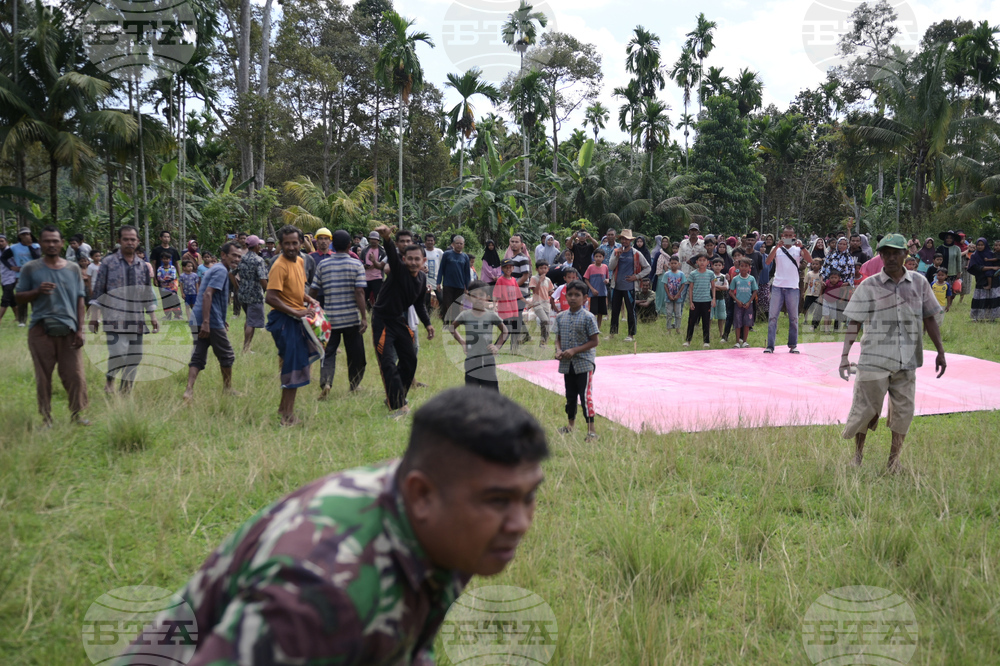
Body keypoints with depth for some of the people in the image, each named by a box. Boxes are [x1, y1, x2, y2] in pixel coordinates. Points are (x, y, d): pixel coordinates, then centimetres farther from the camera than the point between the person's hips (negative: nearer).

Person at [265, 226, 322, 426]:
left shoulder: (300, 261, 9)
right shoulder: (280, 266, -18)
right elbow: (270, 298, -25)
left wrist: (309, 299, 6)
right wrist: (296, 312, -24)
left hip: (297, 319, 9)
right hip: (284, 319, -9)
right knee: (293, 366, -5)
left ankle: (284, 406, 29)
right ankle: (288, 417, 3)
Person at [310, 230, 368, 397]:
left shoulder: (323, 265, 2)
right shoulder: (356, 265, -5)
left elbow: (313, 291, 4)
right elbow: (359, 292, -13)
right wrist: (364, 317, -11)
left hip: (330, 318, 2)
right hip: (351, 318, -2)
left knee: (328, 352, 5)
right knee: (354, 353, 13)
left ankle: (325, 382, -16)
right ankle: (354, 385, 24)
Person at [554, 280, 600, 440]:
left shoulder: (587, 317, -10)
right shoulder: (561, 317, 7)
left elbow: (594, 341, -10)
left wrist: (574, 350, -18)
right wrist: (559, 350, -8)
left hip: (584, 363, -6)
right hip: (566, 364, 6)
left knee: (586, 396, -7)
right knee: (570, 396, 17)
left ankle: (591, 429, -3)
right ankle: (570, 425, 31)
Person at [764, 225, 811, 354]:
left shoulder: (798, 250, 9)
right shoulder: (776, 249, 8)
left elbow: (810, 260, -6)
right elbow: (768, 262, -9)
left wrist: (802, 247, -16)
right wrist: (777, 246, -17)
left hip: (793, 288, 1)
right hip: (777, 286, -1)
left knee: (794, 318, 5)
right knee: (773, 316, -5)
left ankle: (793, 345, 14)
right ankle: (770, 345, -3)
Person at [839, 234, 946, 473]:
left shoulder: (919, 284, 6)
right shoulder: (869, 286, -2)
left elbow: (929, 319, 13)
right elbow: (853, 323, -3)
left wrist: (940, 352, 12)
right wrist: (844, 355, -10)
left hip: (907, 362, 3)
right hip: (874, 361, -3)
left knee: (903, 412, 5)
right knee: (865, 410, 1)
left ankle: (894, 461, 17)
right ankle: (857, 458, 17)